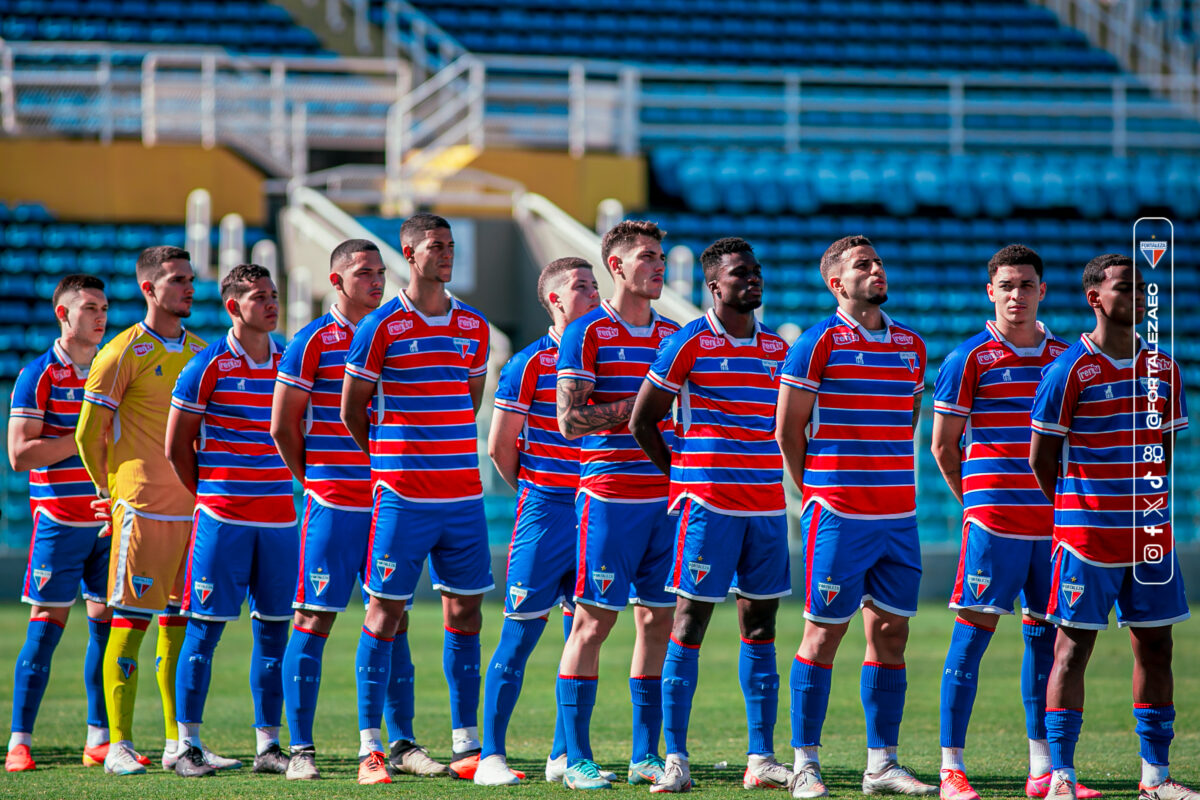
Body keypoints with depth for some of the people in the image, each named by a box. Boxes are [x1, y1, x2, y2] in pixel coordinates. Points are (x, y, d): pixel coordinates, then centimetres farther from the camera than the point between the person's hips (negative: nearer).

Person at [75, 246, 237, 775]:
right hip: (143, 509, -6)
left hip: (195, 507, 6)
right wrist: (113, 492, 5)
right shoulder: (123, 353, -5)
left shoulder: (203, 352, 14)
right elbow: (88, 434, -3)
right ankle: (119, 746, -3)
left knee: (179, 623, 8)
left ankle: (179, 743, 11)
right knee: (131, 622, -5)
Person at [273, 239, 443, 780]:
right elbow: (283, 424, -1)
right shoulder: (314, 341, -4)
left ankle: (401, 744, 11)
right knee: (314, 619, -4)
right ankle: (301, 749, 0)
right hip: (333, 505, -5)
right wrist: (312, 480, 4)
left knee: (394, 622, 6)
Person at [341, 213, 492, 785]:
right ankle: (370, 747, 1)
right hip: (403, 498, -5)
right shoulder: (381, 327, -5)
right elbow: (352, 409, 3)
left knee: (464, 614, 5)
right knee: (385, 614, -2)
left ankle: (466, 746, 11)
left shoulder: (474, 327, 10)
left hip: (464, 495, 5)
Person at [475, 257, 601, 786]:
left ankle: (564, 756, 11)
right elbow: (500, 445, -1)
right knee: (520, 634, -3)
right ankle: (491, 755, 2)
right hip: (545, 513, -5)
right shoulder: (528, 364, -5)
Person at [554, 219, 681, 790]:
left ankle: (646, 755, 12)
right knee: (593, 620, -5)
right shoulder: (587, 333, -3)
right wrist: (635, 407, -14)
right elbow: (569, 419, -10)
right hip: (609, 495, -6)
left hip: (667, 494, 6)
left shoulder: (674, 334, 15)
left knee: (658, 620, 5)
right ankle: (575, 758, -1)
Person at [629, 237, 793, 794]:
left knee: (760, 624, 6)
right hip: (708, 505, -6)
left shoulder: (777, 347, 13)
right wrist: (682, 476, 4)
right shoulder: (688, 344, -4)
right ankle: (675, 759, -2)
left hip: (767, 504, 6)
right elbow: (642, 421, 0)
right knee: (689, 622, -4)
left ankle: (761, 759, 9)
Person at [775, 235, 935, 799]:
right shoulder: (818, 343, -6)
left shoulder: (911, 345, 12)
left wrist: (896, 485, 15)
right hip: (838, 516, -6)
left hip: (899, 515, 6)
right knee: (824, 632, -2)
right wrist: (815, 492, 5)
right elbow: (788, 428, -2)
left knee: (890, 635, 6)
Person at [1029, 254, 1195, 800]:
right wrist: (1075, 511, 4)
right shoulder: (1069, 370, -8)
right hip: (1085, 531, -5)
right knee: (1073, 646, -3)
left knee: (1155, 645, 6)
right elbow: (1041, 457, -2)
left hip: (1151, 531, 5)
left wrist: (1148, 504, 10)